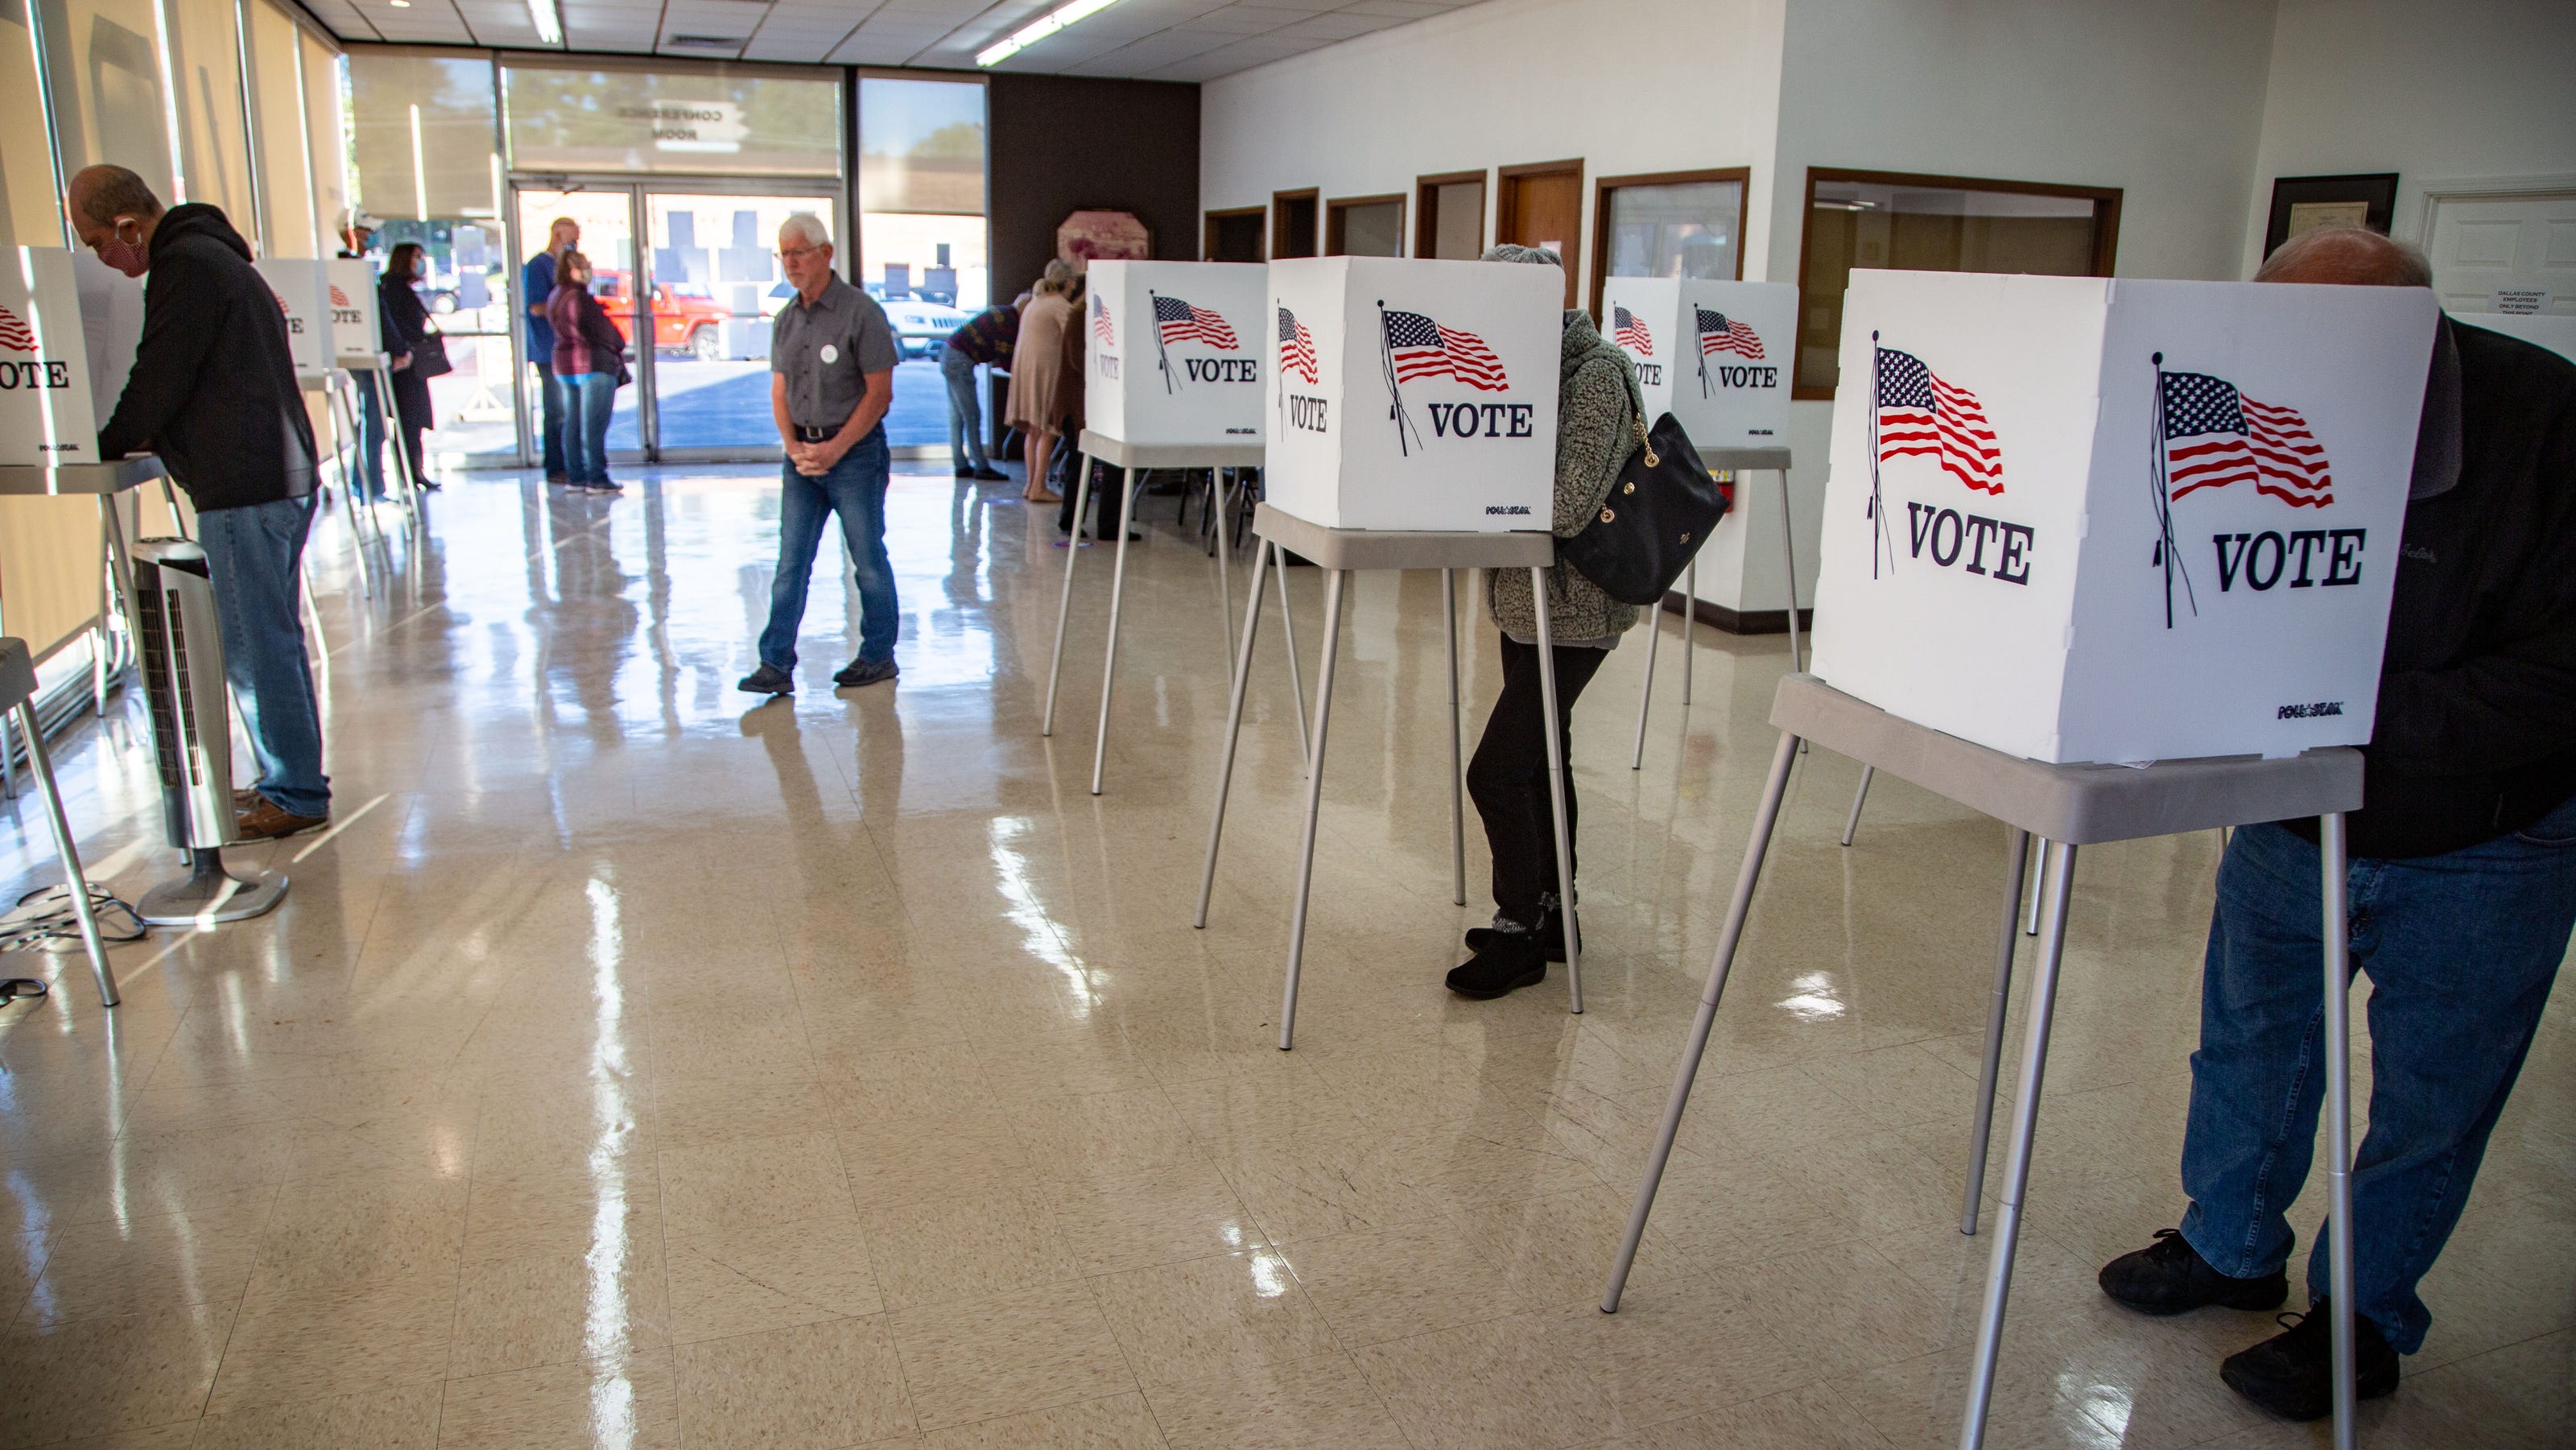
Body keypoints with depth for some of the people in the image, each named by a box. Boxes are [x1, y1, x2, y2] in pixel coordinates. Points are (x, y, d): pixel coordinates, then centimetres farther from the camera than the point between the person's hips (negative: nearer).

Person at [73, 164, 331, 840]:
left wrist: (108, 445, 4)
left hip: (244, 488, -11)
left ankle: (294, 794, 1)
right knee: (270, 638, 15)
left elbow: (160, 379, -12)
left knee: (256, 645, -5)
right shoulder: (211, 254, 20)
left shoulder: (185, 266, -12)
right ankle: (291, 780, 23)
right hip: (278, 474, 11)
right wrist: (147, 436, 18)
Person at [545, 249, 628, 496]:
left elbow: (555, 330, 14)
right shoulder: (581, 299, -17)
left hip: (563, 366, 9)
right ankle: (597, 478, -4)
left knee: (572, 423, 11)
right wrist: (619, 347, 6)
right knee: (594, 424, -5)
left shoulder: (554, 298, 11)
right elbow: (604, 330, -13)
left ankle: (574, 477, 13)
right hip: (594, 365, -9)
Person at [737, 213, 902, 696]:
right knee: (791, 561, 3)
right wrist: (793, 445, -4)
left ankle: (878, 656, 16)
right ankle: (776, 665, 4)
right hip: (802, 454, 6)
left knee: (868, 559, 3)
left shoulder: (860, 311, -8)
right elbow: (780, 390, 14)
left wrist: (835, 448, -15)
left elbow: (879, 393, -11)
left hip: (855, 451, -6)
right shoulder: (786, 319, 11)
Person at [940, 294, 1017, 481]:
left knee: (957, 416, 11)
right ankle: (981, 467, -2)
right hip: (960, 361, -10)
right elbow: (1007, 361, -12)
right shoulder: (1010, 323, -16)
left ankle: (961, 465, 16)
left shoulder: (1002, 310, 13)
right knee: (972, 416, -5)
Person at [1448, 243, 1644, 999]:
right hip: (1528, 598, 9)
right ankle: (1551, 914, 30)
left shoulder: (1597, 375, -17)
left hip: (1571, 609, -9)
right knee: (1538, 759, 16)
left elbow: (1570, 505, -26)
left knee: (1496, 770, -8)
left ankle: (1519, 931, 8)